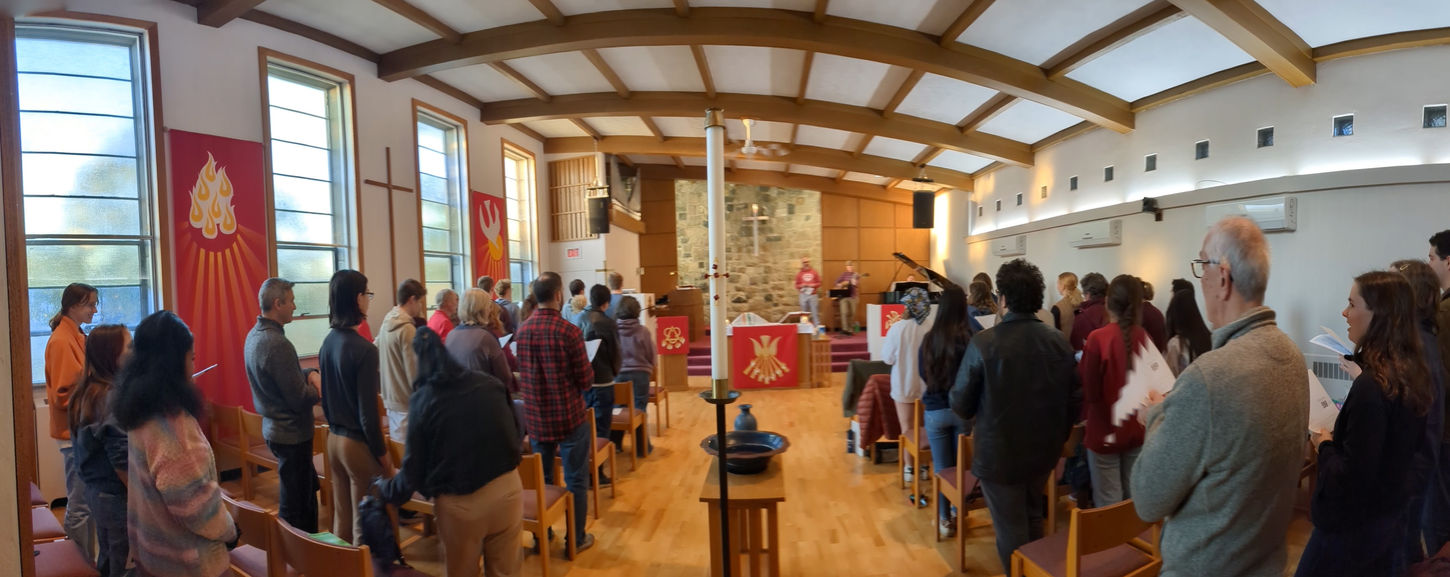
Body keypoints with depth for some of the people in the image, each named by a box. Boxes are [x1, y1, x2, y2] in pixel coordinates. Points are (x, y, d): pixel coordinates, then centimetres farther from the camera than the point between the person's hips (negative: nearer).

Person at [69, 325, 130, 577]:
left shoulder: (86, 391, 4)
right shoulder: (115, 397, -23)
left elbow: (90, 445, 14)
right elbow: (122, 461, -24)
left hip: (95, 489, 9)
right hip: (117, 495, -9)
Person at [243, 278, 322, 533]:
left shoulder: (253, 336, 5)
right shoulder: (278, 344, -26)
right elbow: (300, 399, -23)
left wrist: (310, 374, -3)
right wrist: (320, 392, -4)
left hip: (273, 428, 10)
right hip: (292, 434, -10)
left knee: (308, 487, 23)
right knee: (295, 506, 3)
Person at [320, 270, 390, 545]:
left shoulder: (328, 342, 2)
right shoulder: (363, 349, -22)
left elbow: (326, 396, 11)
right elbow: (368, 411, -20)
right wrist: (382, 453, -10)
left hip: (334, 439, 8)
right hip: (359, 443, -8)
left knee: (341, 517, 19)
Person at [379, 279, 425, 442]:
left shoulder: (387, 324, 6)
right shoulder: (407, 329, -19)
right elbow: (415, 374, -19)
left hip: (391, 400, 9)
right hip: (407, 403, -9)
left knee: (398, 445, 17)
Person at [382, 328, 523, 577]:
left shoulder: (423, 399, -8)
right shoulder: (491, 384, 1)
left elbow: (414, 467, -3)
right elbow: (516, 433, 11)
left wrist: (385, 490, 17)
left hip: (460, 503, -2)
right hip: (507, 488, 3)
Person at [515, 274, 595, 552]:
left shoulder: (522, 330, -1)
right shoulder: (569, 331, -19)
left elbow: (521, 376, 12)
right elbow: (586, 380, -14)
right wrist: (586, 371, 6)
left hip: (534, 417, 5)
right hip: (569, 417, -5)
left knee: (540, 478, 19)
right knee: (575, 480, 9)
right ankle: (576, 538, 18)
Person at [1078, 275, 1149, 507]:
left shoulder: (1098, 338, -18)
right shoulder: (1145, 338, -5)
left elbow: (1088, 391, -16)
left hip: (1105, 430, -4)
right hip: (1137, 430, 5)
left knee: (1108, 505, 5)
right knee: (1135, 499, 17)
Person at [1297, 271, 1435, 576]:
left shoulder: (1371, 386, -28)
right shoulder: (1414, 373, 0)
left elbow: (1351, 477, -27)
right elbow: (1412, 443, 15)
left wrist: (1325, 444, -9)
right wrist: (1341, 432, 10)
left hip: (1353, 527, -9)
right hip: (1392, 514, 9)